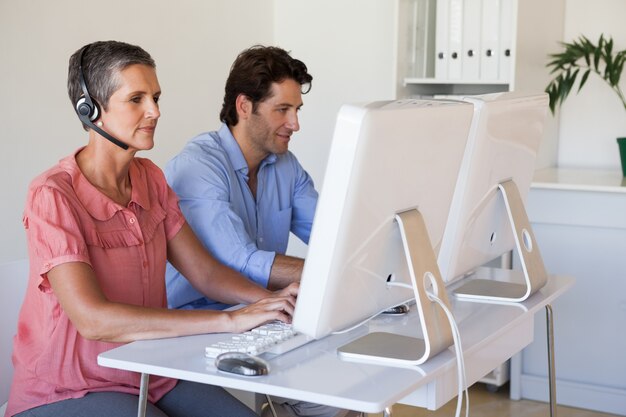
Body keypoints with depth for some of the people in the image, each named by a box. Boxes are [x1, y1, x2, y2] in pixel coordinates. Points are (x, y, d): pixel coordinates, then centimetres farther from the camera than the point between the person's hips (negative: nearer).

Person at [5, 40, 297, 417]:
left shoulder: (149, 178, 6)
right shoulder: (53, 195, -18)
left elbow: (204, 272, 4)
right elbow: (93, 319, -28)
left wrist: (272, 300, -17)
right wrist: (233, 320, -32)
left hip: (151, 372, 7)